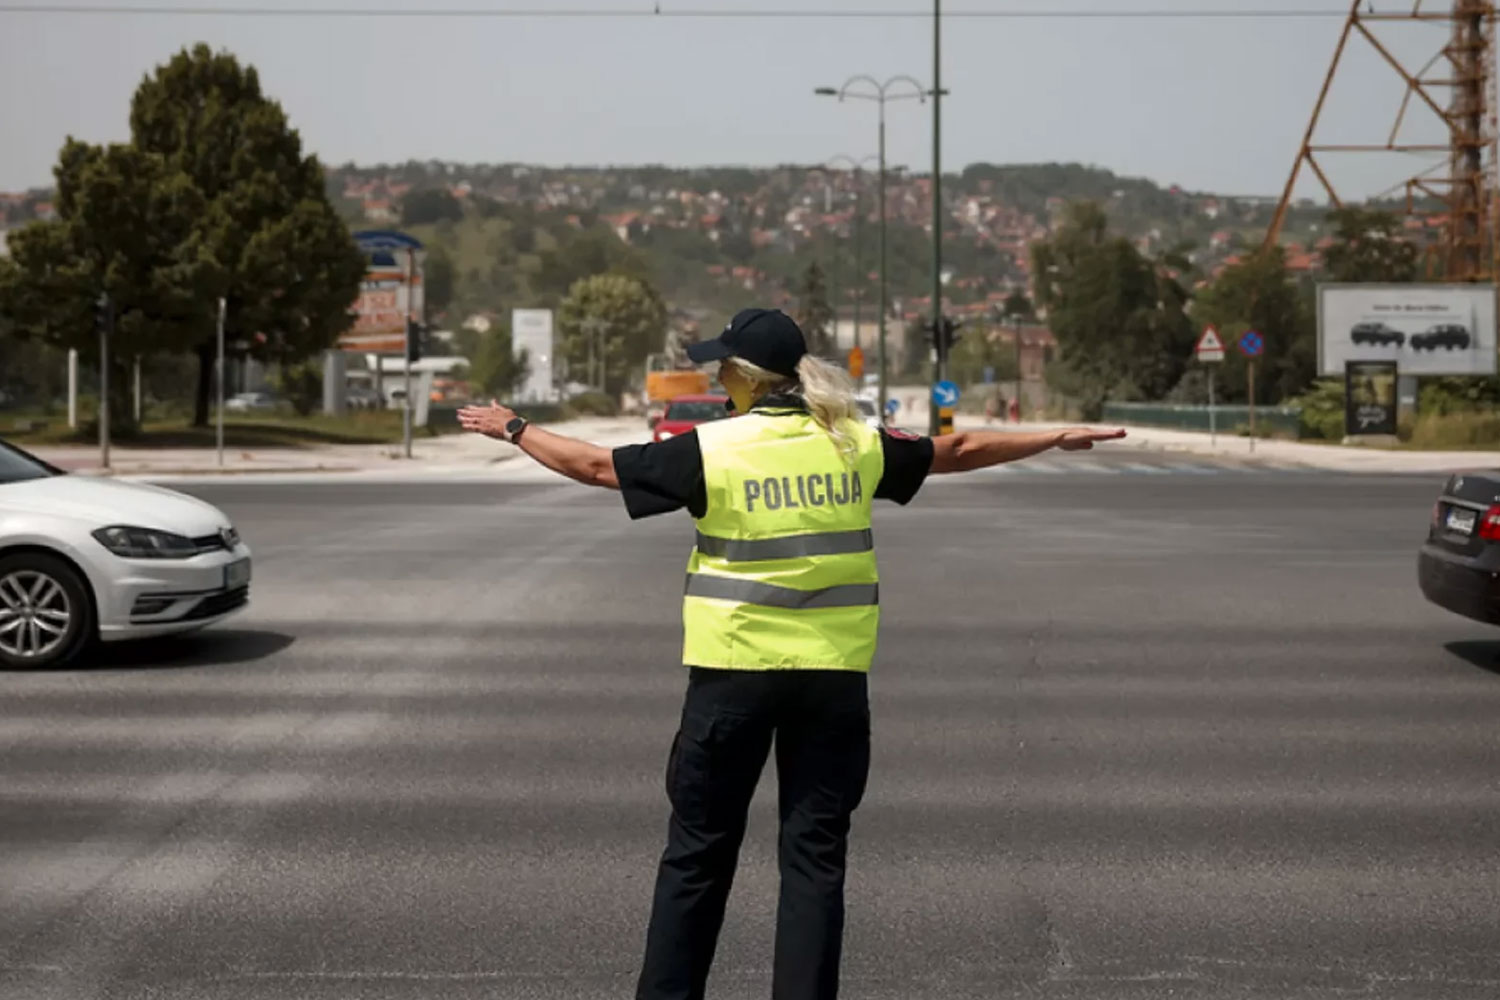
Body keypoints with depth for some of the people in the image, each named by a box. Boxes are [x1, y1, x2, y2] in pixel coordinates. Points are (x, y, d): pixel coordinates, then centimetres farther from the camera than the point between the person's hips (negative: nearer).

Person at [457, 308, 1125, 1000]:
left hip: (732, 671, -2)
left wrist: (514, 430, 17)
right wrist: (1057, 438, 29)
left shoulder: (712, 449, -7)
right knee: (815, 853, 8)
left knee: (698, 851, 11)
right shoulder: (856, 445, 2)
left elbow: (596, 466, 1)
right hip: (833, 675, 2)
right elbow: (958, 452, 14)